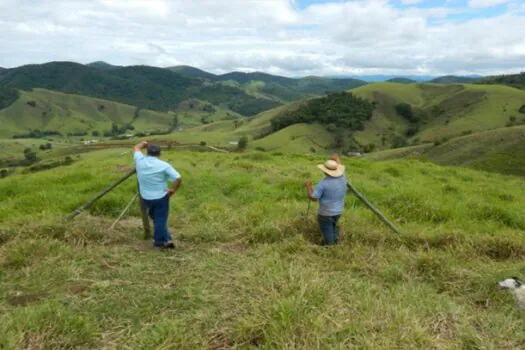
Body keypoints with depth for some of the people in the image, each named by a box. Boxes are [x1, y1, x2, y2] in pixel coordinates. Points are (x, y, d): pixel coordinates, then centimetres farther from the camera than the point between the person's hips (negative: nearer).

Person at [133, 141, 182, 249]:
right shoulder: (164, 165, -12)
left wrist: (144, 143, 33)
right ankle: (159, 241, 22)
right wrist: (173, 190, -7)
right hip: (161, 197, -3)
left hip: (145, 198, 4)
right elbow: (178, 178, -20)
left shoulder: (140, 161, -4)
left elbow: (136, 148, 17)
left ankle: (166, 239, 25)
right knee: (161, 219, 10)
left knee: (154, 216, 24)